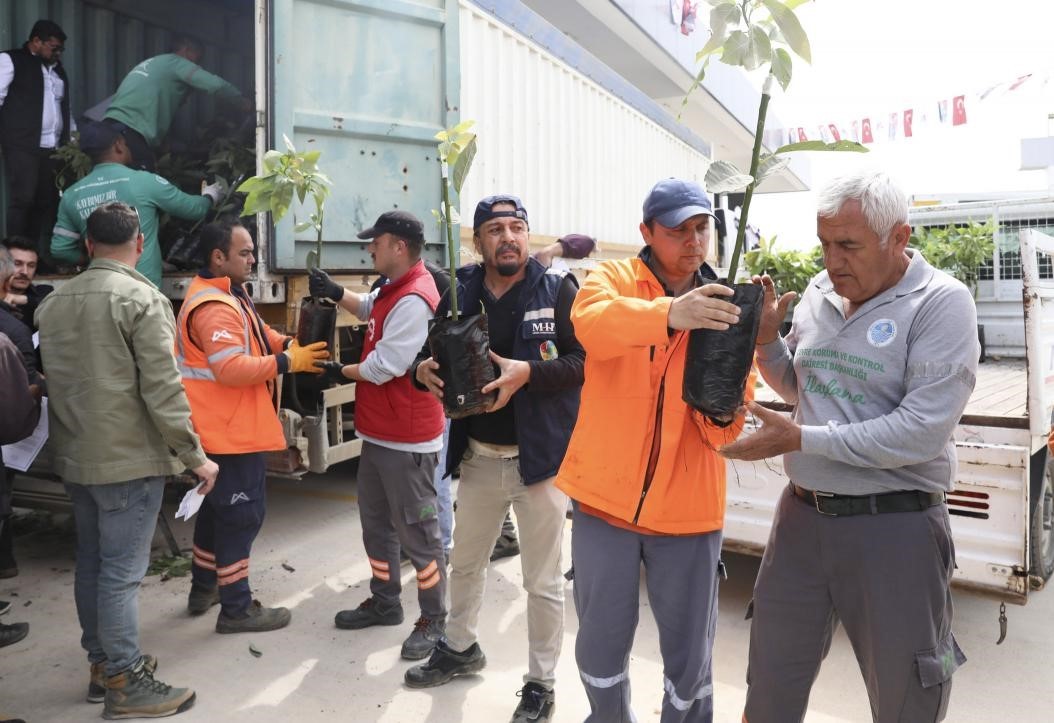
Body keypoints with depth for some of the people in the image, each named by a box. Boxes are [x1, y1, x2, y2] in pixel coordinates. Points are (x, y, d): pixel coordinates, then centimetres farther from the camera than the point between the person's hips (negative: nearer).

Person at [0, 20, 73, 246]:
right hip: (22, 145, -6)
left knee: (47, 202, 2)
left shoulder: (58, 69, 22)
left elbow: (65, 107, 26)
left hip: (53, 147, 6)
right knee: (22, 200, -11)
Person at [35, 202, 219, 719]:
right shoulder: (142, 298, -14)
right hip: (128, 458, -7)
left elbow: (56, 381, 15)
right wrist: (195, 455, -13)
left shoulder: (52, 302, 9)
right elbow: (162, 389, -18)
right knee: (121, 572, -1)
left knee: (91, 564, 16)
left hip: (75, 456, 8)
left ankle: (103, 663, 29)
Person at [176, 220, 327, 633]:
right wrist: (289, 362, -25)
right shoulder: (213, 307, -22)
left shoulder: (225, 296, 14)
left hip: (230, 428, 11)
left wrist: (289, 343, -1)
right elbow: (232, 368, -30)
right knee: (242, 514, -2)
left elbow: (254, 339, 17)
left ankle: (204, 588, 37)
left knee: (218, 507, 21)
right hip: (231, 432, -11)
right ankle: (237, 609, 9)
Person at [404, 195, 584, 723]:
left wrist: (528, 373, -29)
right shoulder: (459, 290, 2)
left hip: (540, 456, -4)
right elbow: (434, 349, 8)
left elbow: (587, 359, -15)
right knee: (465, 562, 23)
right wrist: (423, 369, -15)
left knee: (543, 581, 10)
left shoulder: (558, 289, -9)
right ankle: (461, 647, 48)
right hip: (478, 456, 5)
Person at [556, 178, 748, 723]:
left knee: (689, 653, 12)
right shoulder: (610, 279, -2)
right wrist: (669, 314, -45)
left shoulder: (723, 309, 1)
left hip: (687, 507, 1)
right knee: (601, 642, 15)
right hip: (606, 495, 0)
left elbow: (725, 432, -3)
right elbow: (592, 323, -29)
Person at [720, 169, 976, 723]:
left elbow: (922, 431, -22)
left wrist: (799, 439, -20)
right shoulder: (819, 292, 4)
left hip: (892, 525, -4)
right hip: (802, 513, 5)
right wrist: (766, 339, -1)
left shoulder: (941, 303, -12)